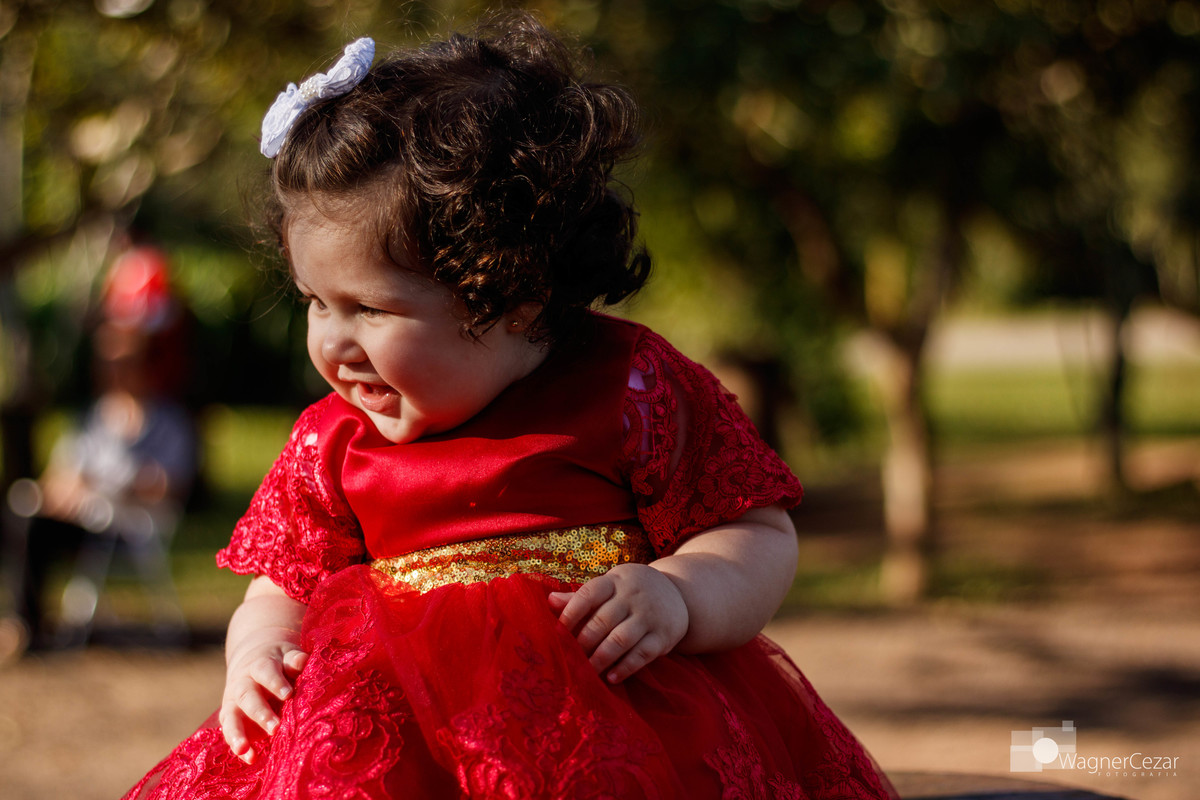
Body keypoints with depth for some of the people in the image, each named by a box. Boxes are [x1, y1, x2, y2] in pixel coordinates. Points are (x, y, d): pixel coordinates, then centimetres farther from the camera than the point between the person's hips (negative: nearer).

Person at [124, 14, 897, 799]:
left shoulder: (632, 388, 2)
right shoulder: (331, 446, 13)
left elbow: (762, 538, 5)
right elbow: (282, 594, 22)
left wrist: (677, 594, -15)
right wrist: (257, 649, -1)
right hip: (394, 728, 3)